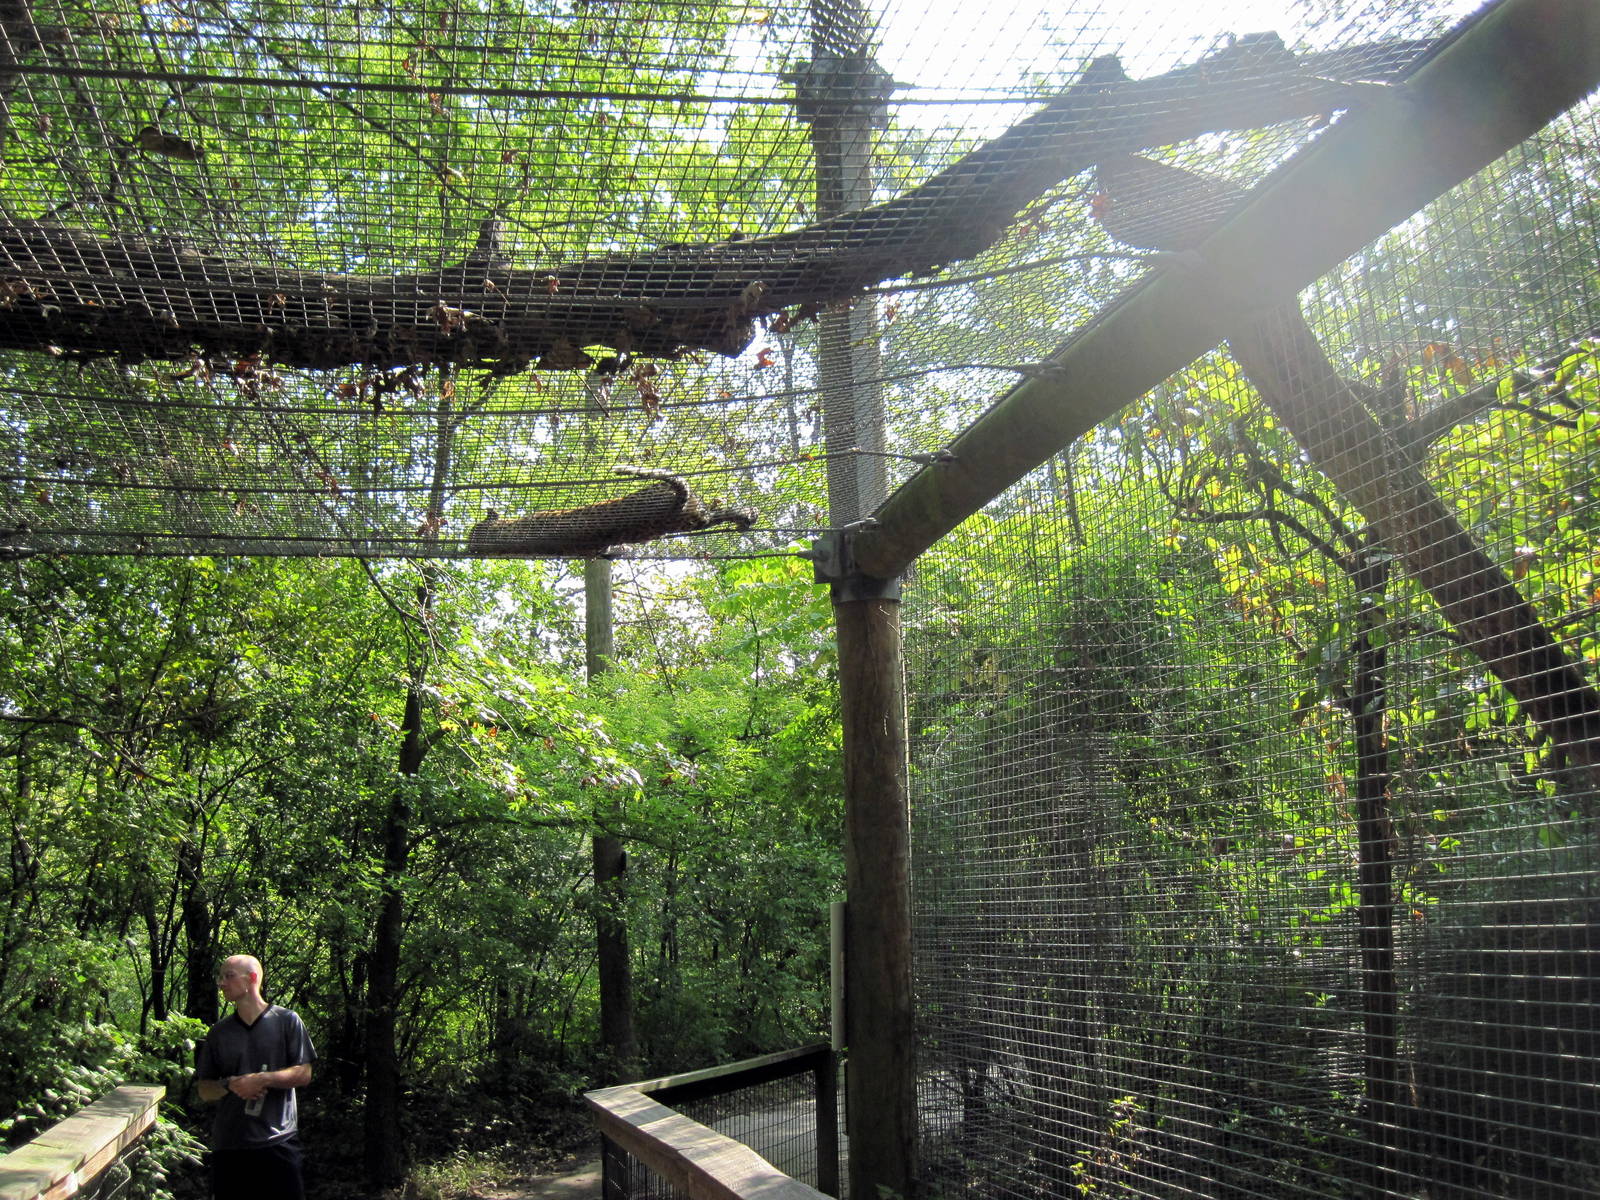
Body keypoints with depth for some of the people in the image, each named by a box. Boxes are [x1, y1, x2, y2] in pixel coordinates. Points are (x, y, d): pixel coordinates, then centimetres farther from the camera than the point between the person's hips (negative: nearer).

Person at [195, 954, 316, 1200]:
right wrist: (230, 1085, -10)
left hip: (278, 1140, -3)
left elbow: (303, 1074, -2)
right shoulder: (219, 1032, 12)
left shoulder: (286, 1021, 3)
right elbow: (205, 1091, 12)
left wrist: (262, 1079, -16)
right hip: (228, 1144, 3)